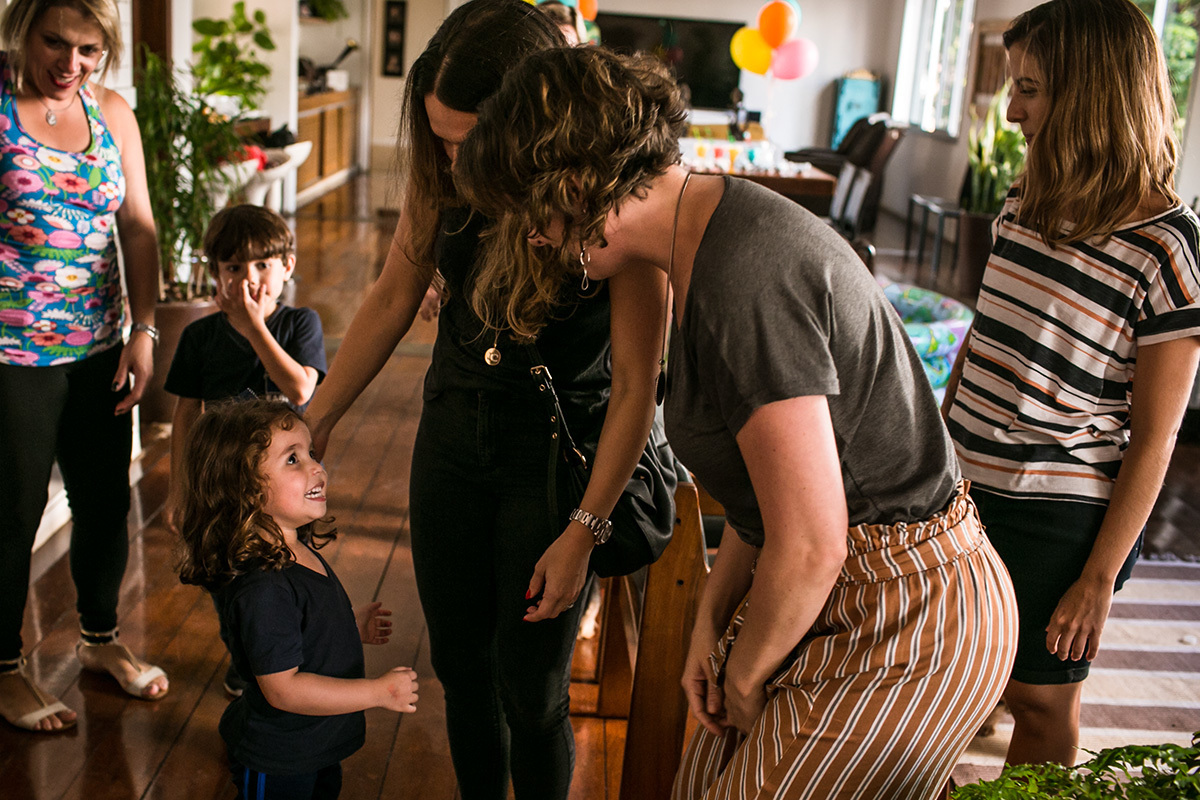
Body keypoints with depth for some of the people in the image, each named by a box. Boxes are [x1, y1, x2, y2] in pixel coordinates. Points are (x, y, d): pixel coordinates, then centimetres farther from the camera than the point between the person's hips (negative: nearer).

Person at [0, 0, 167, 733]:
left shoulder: (113, 113, 6)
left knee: (107, 501, 15)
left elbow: (137, 227, 7)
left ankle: (100, 637, 38)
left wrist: (144, 329, 1)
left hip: (97, 350, 5)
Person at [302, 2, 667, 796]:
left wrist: (583, 531, -16)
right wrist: (315, 424, 4)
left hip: (561, 446, -4)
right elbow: (393, 299, 4)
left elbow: (635, 383, -18)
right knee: (460, 663, 15)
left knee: (531, 689, 3)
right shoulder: (443, 176, -10)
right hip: (455, 426, 5)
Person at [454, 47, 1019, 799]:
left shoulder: (741, 281, -27)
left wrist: (744, 677, -7)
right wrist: (712, 619, 9)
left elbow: (810, 548, -24)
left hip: (908, 623, -9)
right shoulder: (717, 226, 5)